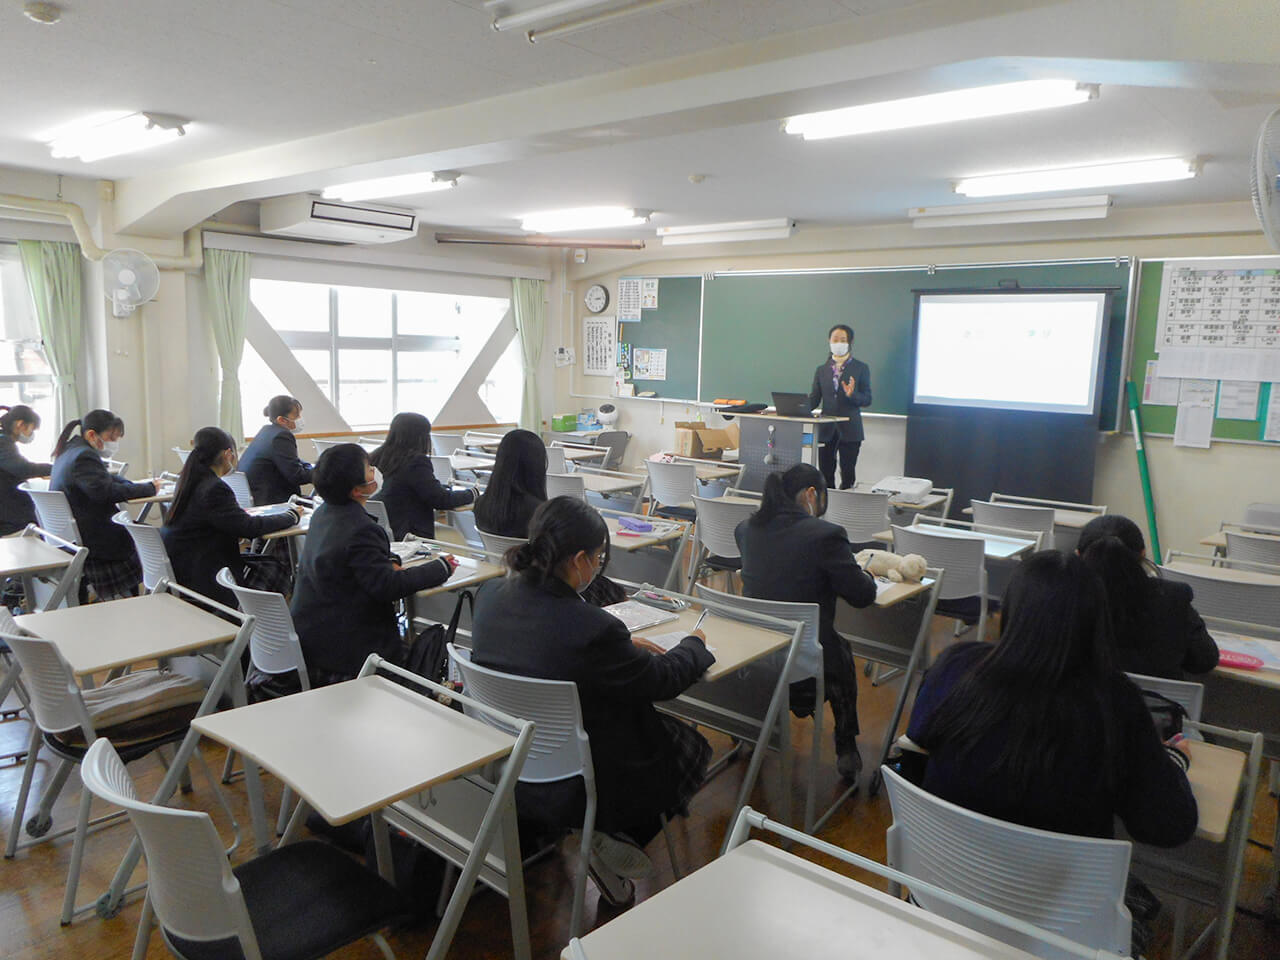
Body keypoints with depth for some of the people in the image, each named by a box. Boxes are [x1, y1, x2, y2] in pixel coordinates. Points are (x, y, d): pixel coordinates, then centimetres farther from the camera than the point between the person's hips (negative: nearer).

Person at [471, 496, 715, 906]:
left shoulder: (490, 595, -11)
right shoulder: (594, 629, -31)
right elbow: (663, 680, -13)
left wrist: (624, 646, 9)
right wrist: (694, 643, 7)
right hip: (577, 790, -7)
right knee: (691, 745, 18)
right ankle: (614, 838, 14)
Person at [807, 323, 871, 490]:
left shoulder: (861, 368, 4)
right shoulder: (821, 370, 13)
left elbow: (867, 399, 1)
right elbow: (814, 399, 10)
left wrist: (852, 395, -19)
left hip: (849, 430, -3)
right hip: (827, 430, 3)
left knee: (848, 475, -4)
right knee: (825, 475, 3)